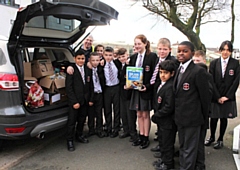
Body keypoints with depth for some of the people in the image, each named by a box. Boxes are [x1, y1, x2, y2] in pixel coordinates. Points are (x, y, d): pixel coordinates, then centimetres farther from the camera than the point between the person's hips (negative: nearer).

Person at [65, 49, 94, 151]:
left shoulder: (88, 70, 8)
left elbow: (91, 85, 11)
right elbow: (69, 87, -11)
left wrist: (91, 99, 5)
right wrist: (74, 102, -15)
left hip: (85, 100, 5)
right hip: (74, 100, -5)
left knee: (82, 119, 15)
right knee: (72, 121, 1)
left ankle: (79, 135, 34)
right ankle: (70, 141, 14)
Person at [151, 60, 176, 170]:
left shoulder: (170, 87, -24)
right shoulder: (159, 84, 5)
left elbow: (169, 107, -26)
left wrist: (156, 116, -18)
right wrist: (156, 114, 4)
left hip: (168, 121, -9)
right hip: (161, 120, 9)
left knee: (167, 143, 9)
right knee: (162, 140, 23)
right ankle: (163, 159, 42)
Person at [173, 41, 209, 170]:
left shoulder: (198, 71, -17)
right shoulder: (179, 70, 8)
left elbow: (204, 96, -12)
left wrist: (204, 116, -4)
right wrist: (177, 113, 10)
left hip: (192, 117, -8)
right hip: (180, 116, 8)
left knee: (189, 149, 5)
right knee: (182, 146, 21)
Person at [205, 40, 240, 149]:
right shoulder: (214, 63, -1)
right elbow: (211, 81, -3)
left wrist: (227, 96, -9)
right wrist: (218, 97, -8)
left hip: (228, 98, 0)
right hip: (215, 97, 1)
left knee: (224, 118, 10)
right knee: (213, 118, 8)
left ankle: (220, 140, 25)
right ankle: (212, 137, 29)